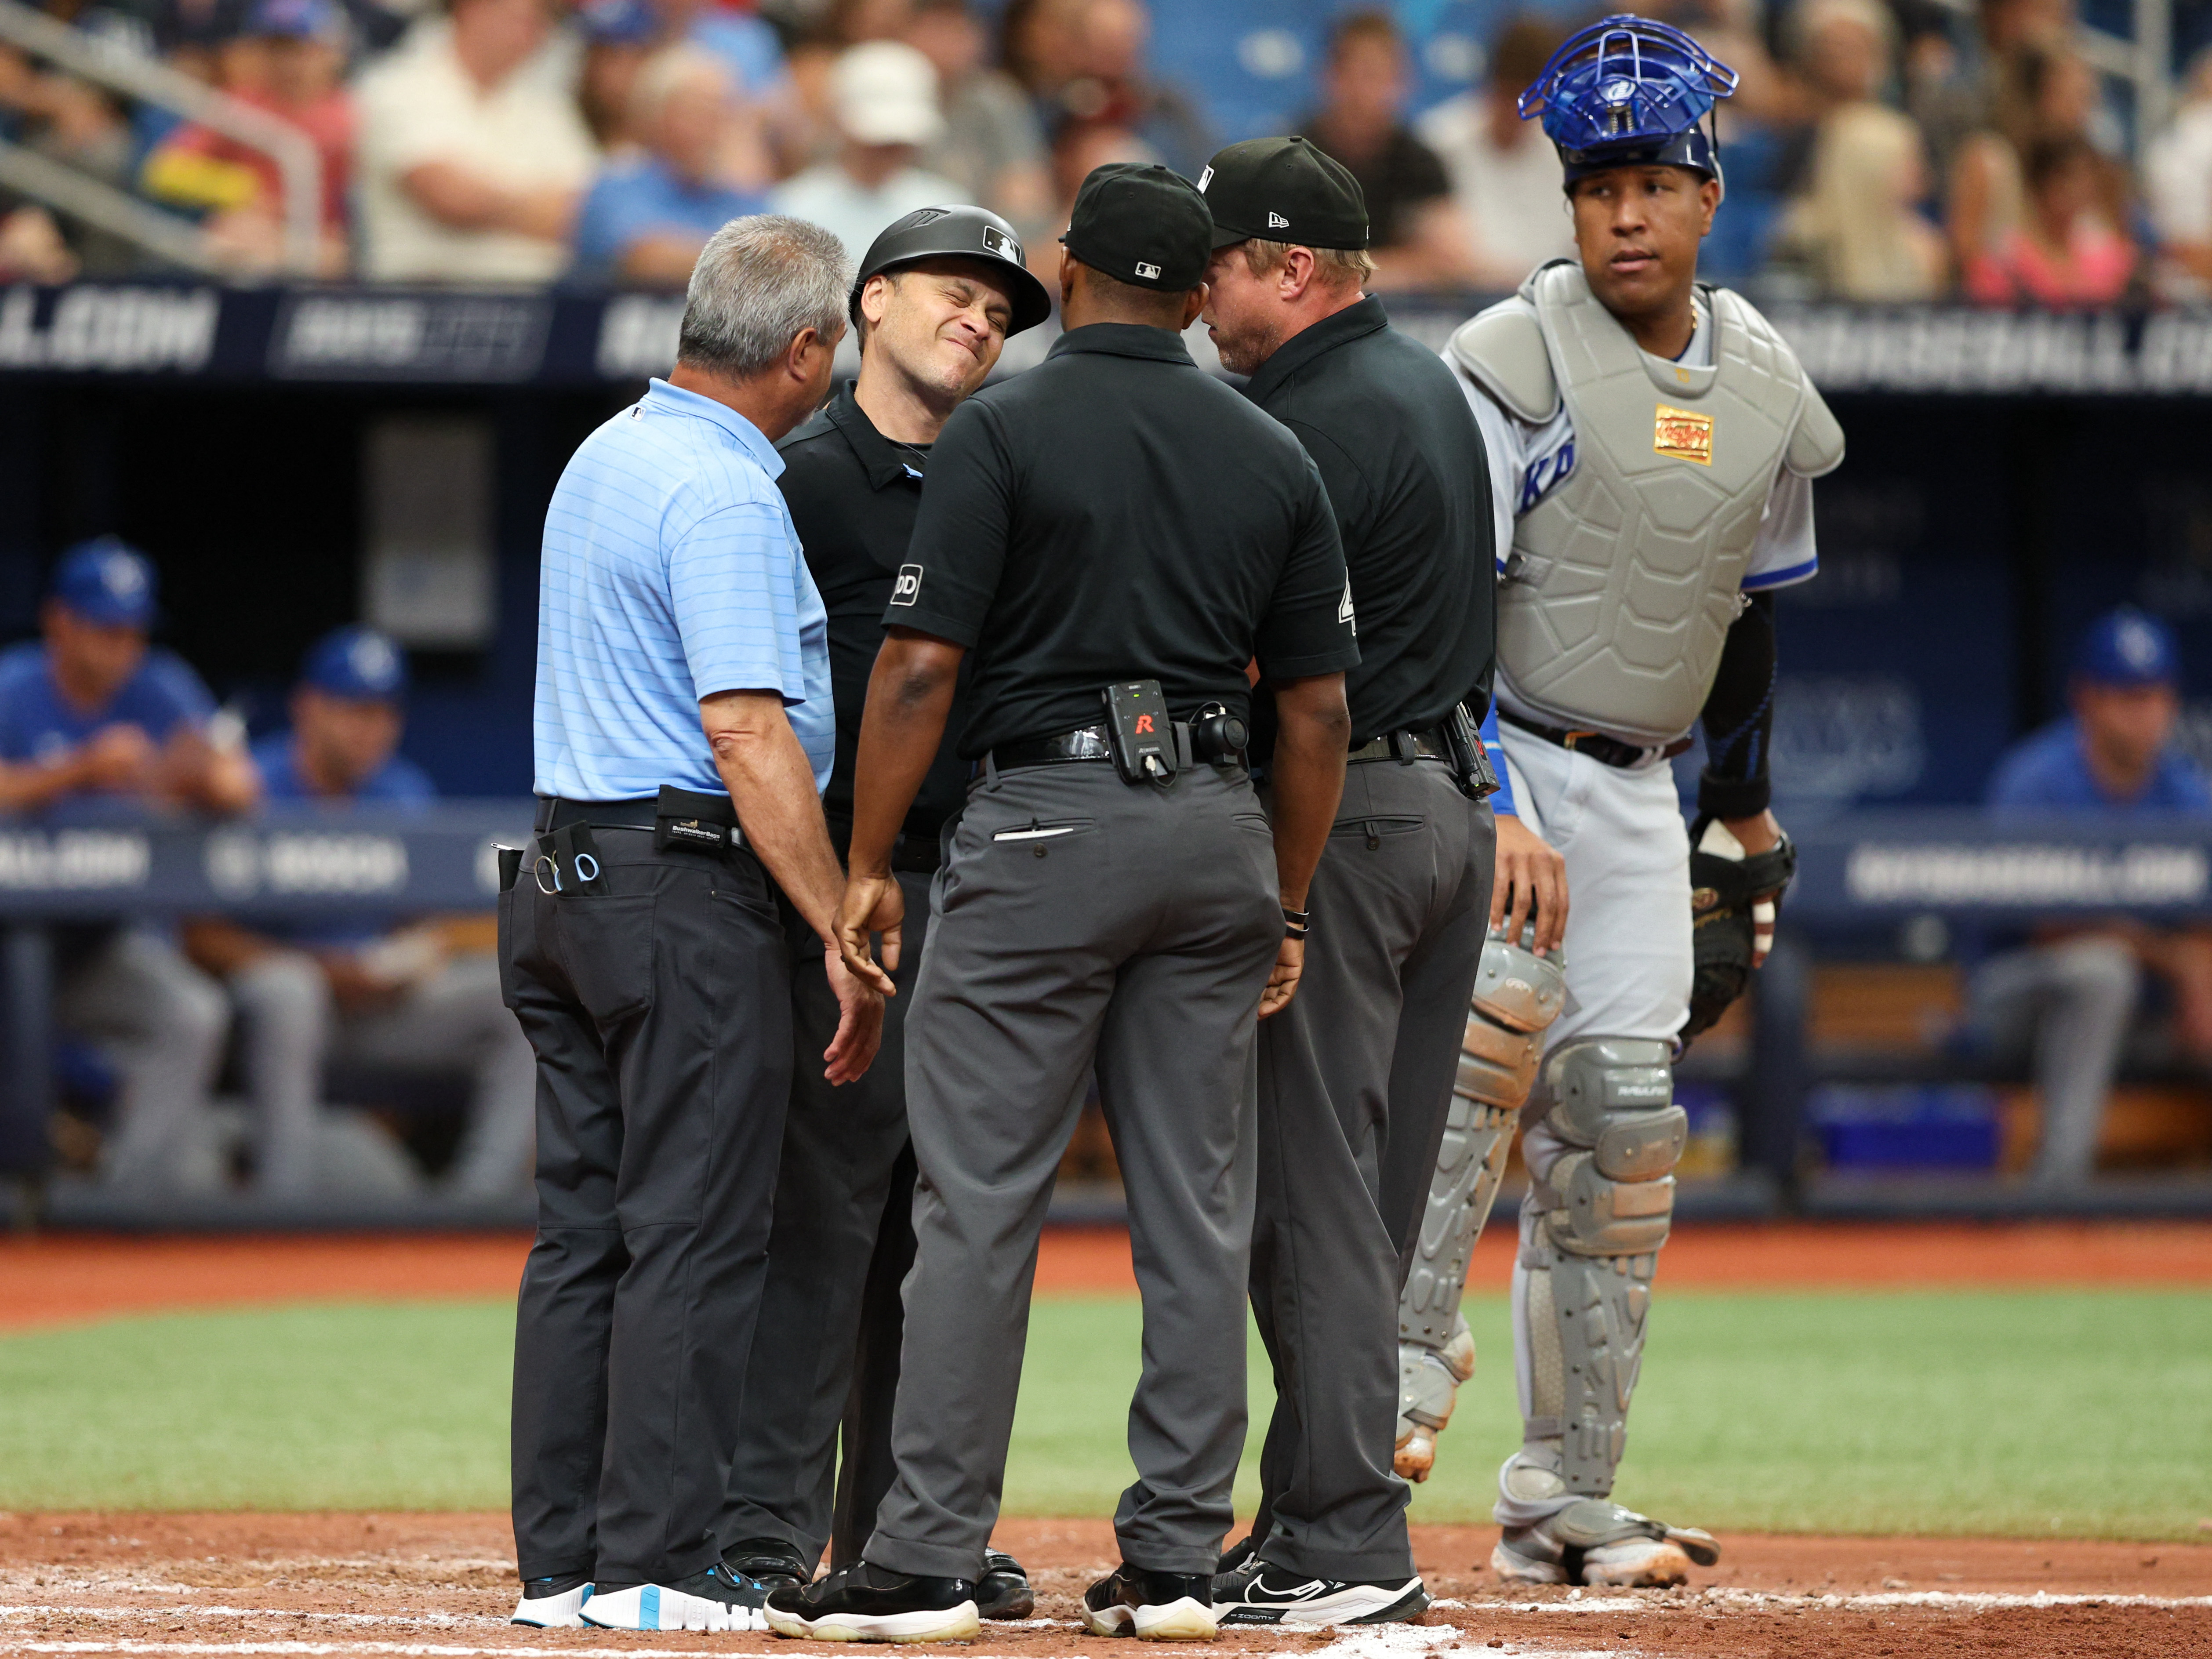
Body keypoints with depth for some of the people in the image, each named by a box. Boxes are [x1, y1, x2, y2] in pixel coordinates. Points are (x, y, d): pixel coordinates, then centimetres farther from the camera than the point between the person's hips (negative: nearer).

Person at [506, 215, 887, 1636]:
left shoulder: (606, 457, 15)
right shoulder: (727, 494, -15)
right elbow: (745, 729, -22)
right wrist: (846, 931, -21)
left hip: (561, 878, 9)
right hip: (690, 890, -9)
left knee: (585, 1231, 10)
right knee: (696, 1235, -6)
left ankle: (561, 1560, 11)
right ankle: (655, 1563, -8)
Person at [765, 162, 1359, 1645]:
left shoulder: (1004, 432, -5)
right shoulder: (1273, 457, 9)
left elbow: (921, 667, -10)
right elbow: (1320, 705, 9)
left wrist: (867, 866, -3)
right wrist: (1289, 906, 16)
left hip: (1044, 825, -5)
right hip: (1218, 834, 5)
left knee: (980, 1199, -4)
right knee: (1199, 1213, 7)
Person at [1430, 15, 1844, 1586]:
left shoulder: (1766, 387, 8)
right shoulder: (1516, 360, -11)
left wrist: (1746, 824, 20)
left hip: (1637, 792, 6)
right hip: (1484, 765, -6)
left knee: (1617, 1132, 6)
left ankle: (1563, 1501, 13)